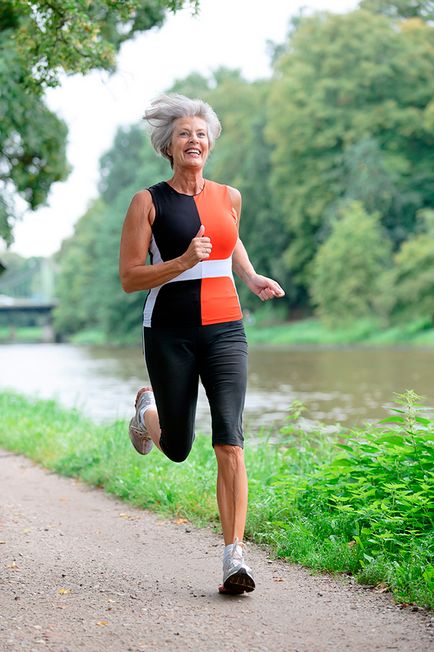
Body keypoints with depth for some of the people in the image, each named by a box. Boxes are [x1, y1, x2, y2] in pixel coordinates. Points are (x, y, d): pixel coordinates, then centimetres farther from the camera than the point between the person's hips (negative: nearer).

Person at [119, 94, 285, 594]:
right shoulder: (147, 202, -3)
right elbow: (129, 278, -7)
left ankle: (235, 557, -11)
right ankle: (147, 409, 46)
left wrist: (252, 278, 13)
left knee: (229, 443, -13)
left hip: (225, 330, 2)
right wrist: (185, 262, -21)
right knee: (178, 449, 10)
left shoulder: (228, 197, 9)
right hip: (170, 333, -2)